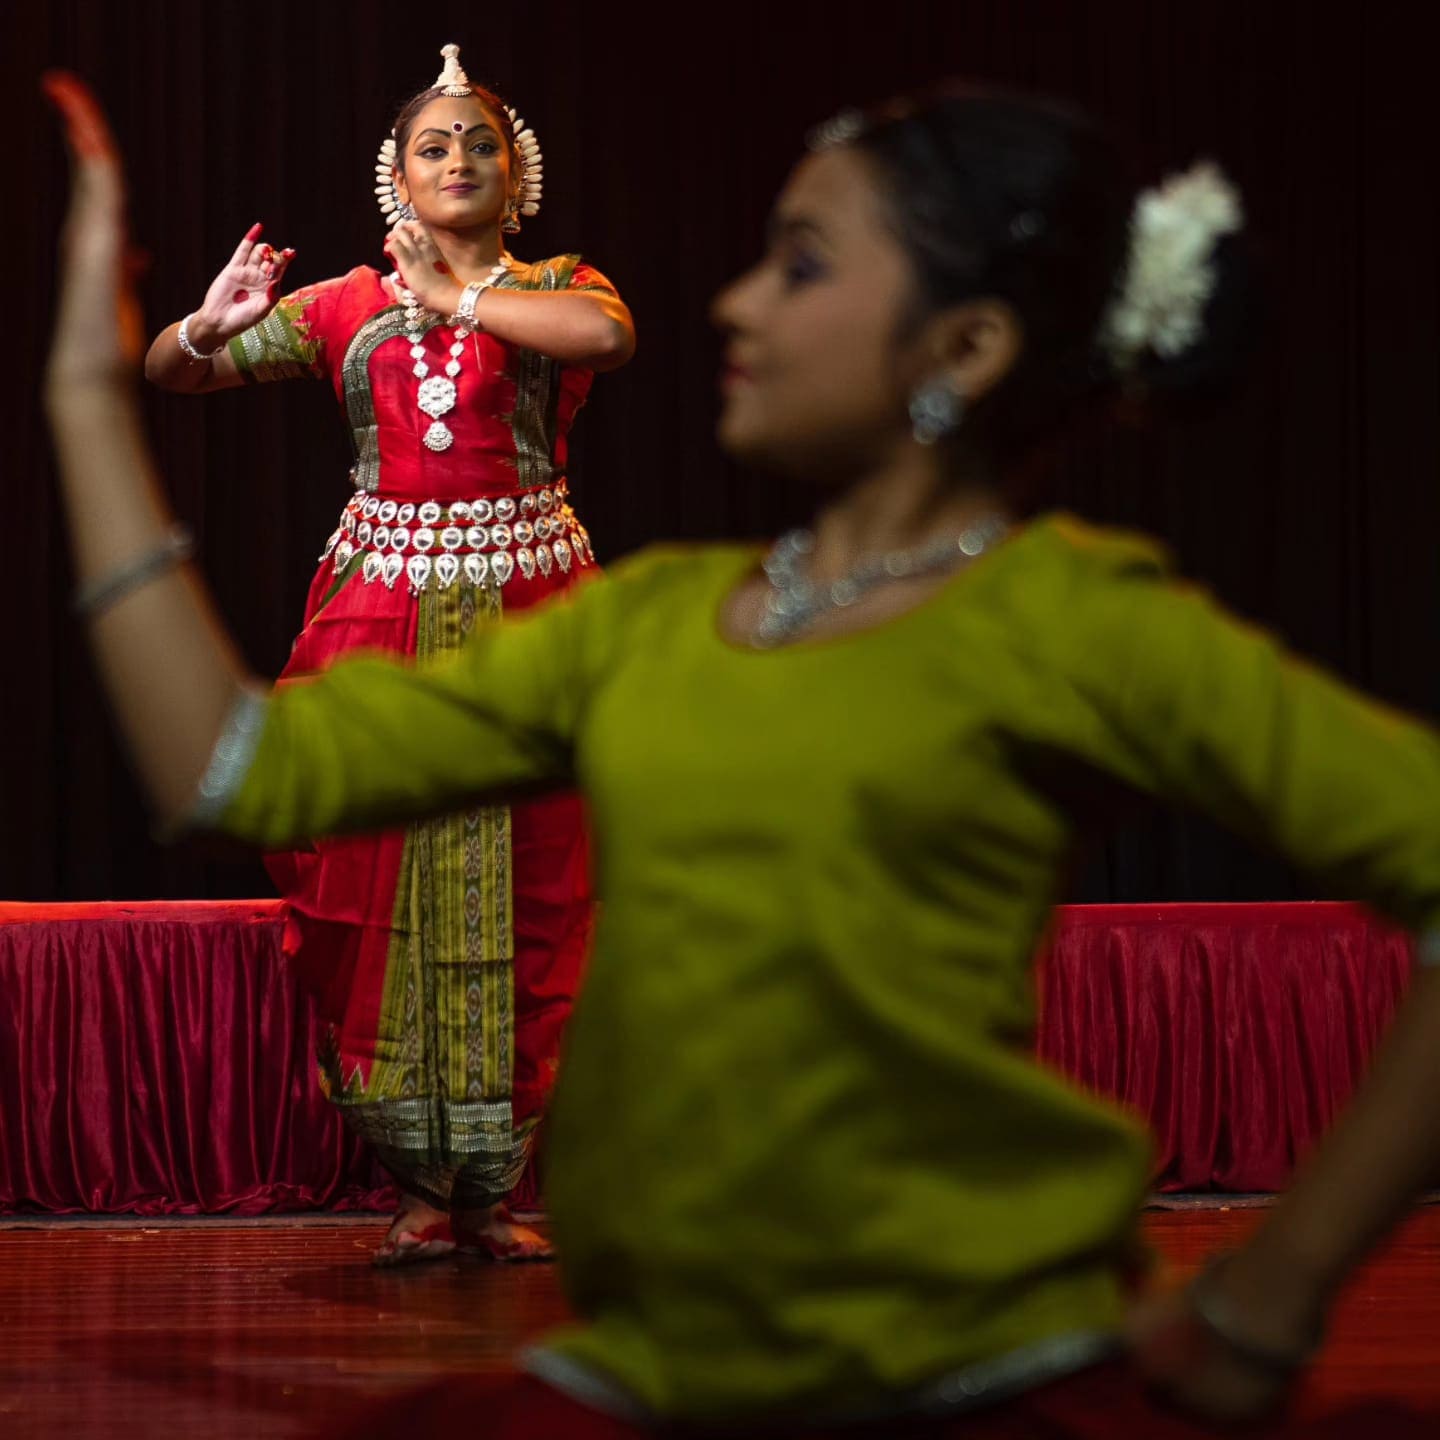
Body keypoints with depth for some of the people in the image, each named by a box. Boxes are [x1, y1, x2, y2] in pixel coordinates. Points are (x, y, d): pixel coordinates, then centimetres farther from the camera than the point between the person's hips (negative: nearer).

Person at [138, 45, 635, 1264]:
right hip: (382, 608, 1)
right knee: (376, 884, -3)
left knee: (517, 891, -1)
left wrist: (455, 293, -9)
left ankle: (494, 1185, 8)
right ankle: (422, 1186, 6)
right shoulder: (348, 307, 10)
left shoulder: (555, 286, 7)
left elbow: (607, 334, -19)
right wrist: (209, 326, -16)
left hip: (527, 609, -1)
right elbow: (169, 372, 7)